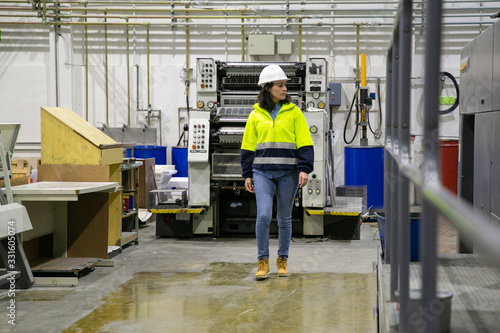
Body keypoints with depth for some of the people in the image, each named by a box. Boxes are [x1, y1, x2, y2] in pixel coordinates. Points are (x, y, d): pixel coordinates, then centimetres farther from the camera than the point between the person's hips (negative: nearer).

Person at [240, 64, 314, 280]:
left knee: (284, 218, 8)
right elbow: (248, 146, 12)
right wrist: (247, 174, 8)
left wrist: (304, 169, -10)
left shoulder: (293, 112, 3)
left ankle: (282, 260, 22)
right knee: (263, 215, -12)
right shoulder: (256, 115, 6)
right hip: (262, 172, 0)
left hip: (287, 172, 0)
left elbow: (304, 143, 1)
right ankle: (263, 261, 1)